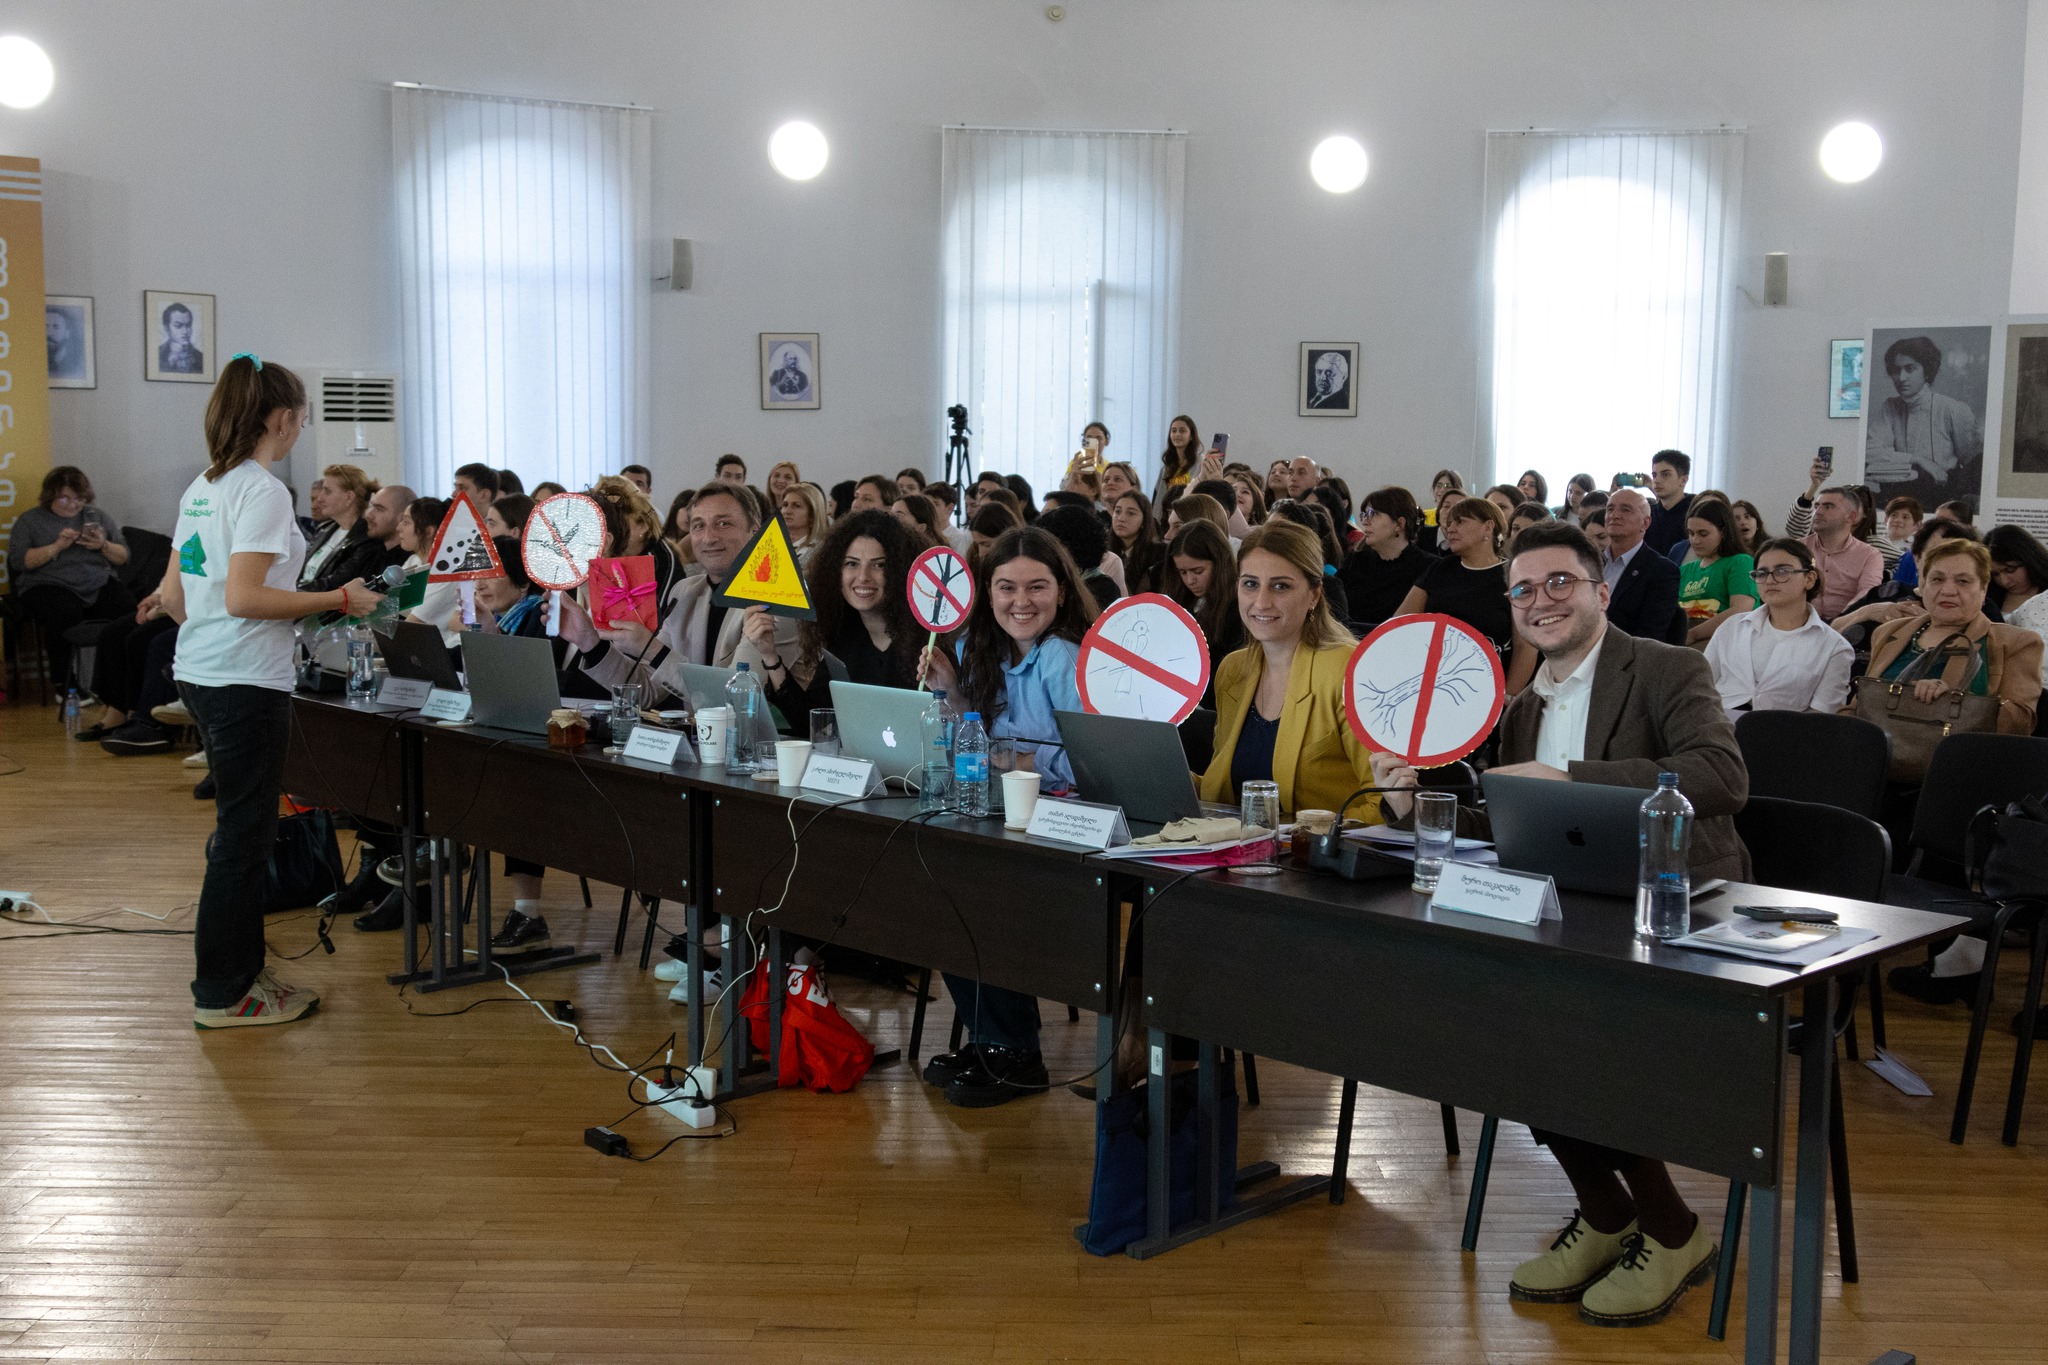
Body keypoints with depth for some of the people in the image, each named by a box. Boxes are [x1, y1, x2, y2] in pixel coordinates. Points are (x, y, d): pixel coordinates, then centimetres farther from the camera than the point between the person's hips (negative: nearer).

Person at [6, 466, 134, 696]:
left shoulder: (97, 517, 20)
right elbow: (18, 560, -2)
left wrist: (104, 545, -5)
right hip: (48, 585, -3)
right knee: (65, 613, -38)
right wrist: (56, 546, -10)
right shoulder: (30, 520, 12)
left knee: (128, 607, -30)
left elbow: (123, 557, 16)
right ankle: (61, 682, -19)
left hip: (100, 584, 3)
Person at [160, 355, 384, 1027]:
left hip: (200, 671, 10)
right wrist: (338, 599, -16)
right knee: (245, 837, -1)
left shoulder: (202, 488, 13)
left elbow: (174, 594, 15)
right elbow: (243, 597, -22)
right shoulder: (262, 491, -15)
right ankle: (223, 994, 7)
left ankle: (239, 970, 27)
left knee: (240, 828, 18)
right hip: (246, 682, -10)